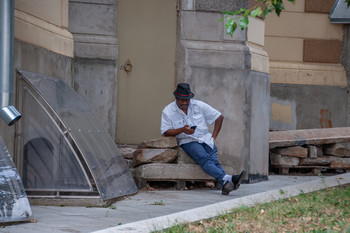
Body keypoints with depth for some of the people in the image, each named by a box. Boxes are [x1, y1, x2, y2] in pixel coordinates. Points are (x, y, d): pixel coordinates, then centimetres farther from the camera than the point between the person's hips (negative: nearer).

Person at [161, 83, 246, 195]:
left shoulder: (199, 105, 10)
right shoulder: (168, 111, 5)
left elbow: (219, 117, 15)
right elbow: (165, 132, -1)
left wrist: (213, 137, 6)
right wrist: (182, 130, -17)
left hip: (205, 139, 3)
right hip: (188, 142, -3)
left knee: (213, 159, -28)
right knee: (205, 159, -33)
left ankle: (226, 185, -53)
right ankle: (227, 179, -56)